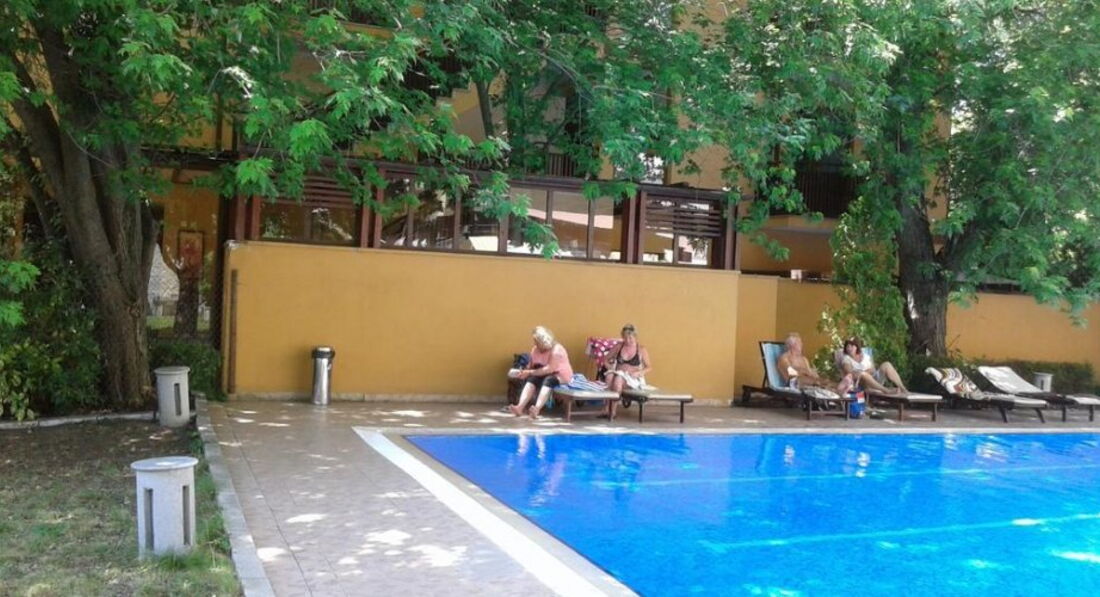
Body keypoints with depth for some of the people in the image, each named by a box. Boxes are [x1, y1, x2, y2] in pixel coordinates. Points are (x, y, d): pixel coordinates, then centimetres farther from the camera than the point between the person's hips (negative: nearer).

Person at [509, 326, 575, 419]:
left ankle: (537, 409, -59)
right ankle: (520, 407, -44)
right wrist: (524, 371, -20)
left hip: (561, 376, -6)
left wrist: (530, 372, -29)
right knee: (532, 379, -25)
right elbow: (531, 365, 2)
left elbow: (549, 369, -29)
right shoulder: (535, 349, 1)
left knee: (548, 380, -37)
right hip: (545, 375, 6)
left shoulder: (556, 350, -21)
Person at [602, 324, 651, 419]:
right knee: (609, 376, -35)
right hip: (618, 374, 3)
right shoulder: (619, 347, 11)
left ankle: (613, 411, -33)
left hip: (633, 379, -3)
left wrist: (638, 373, -11)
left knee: (618, 378, -38)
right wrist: (610, 368, -1)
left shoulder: (641, 349, 3)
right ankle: (607, 410, -38)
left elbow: (649, 367, 6)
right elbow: (607, 359, 19)